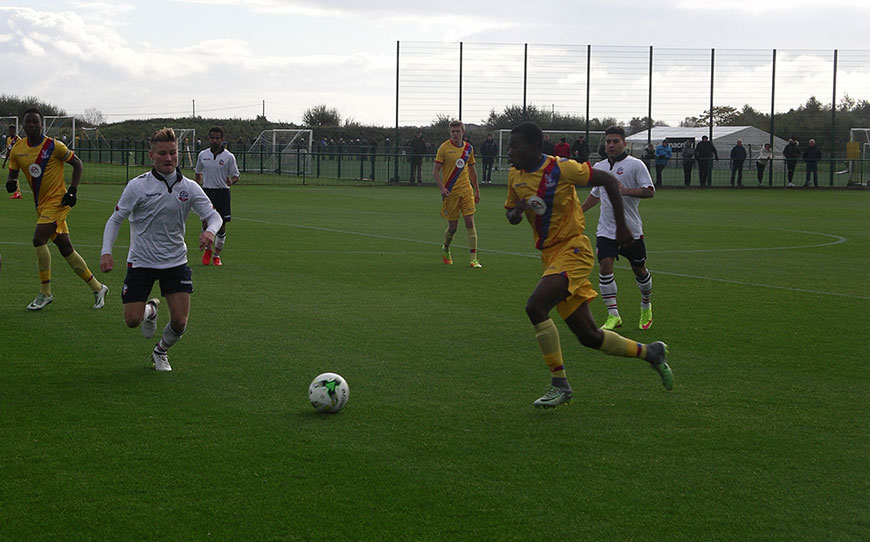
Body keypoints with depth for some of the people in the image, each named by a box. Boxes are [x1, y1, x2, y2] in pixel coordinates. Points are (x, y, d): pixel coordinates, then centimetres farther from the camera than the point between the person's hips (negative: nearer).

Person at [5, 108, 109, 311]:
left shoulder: (53, 146, -11)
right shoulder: (17, 149, 3)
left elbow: (77, 164, -2)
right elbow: (13, 174, 12)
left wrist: (72, 191, -11)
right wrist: (11, 183, -13)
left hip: (57, 201, -6)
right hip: (41, 204, 6)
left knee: (39, 239, -21)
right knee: (66, 249, 9)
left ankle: (45, 293, -10)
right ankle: (97, 288, 22)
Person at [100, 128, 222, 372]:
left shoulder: (189, 187, -2)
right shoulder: (137, 186, -9)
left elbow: (213, 214, 2)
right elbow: (116, 219, -3)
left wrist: (210, 230, -22)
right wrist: (106, 252, -17)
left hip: (175, 262, 2)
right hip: (141, 261, -2)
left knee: (180, 322, -6)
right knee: (132, 320, -8)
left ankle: (161, 352, 27)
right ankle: (150, 310, 29)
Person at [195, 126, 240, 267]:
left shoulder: (229, 157, -2)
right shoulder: (202, 155, 6)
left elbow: (236, 176, 1)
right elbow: (198, 174, 18)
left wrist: (231, 181, -21)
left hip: (222, 192, -1)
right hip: (207, 191, 1)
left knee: (221, 226, 0)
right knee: (206, 223, -8)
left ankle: (217, 255, 14)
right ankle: (207, 250, 17)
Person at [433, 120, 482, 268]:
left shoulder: (468, 148, 7)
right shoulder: (444, 148, -6)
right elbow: (435, 171, -5)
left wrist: (477, 190, 19)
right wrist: (442, 188, -18)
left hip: (466, 190, 3)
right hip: (450, 193, -3)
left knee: (470, 222, -8)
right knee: (452, 226, 2)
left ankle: (474, 258, -8)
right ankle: (445, 249, 33)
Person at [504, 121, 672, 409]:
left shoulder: (561, 169, -14)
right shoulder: (515, 176, 5)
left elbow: (609, 180, -6)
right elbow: (511, 214, 19)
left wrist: (621, 226, -4)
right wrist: (516, 212, -6)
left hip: (573, 249, -7)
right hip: (550, 256, 7)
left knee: (535, 306, -28)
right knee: (589, 336, 7)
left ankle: (559, 384, -17)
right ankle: (650, 352, 30)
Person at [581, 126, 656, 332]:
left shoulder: (635, 165, -6)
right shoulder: (599, 167, 10)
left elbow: (649, 191, -14)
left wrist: (626, 191, -27)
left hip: (631, 229, -3)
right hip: (606, 229, 4)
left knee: (639, 269, 8)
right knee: (605, 266, -13)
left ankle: (646, 307, 34)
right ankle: (613, 315, -11)